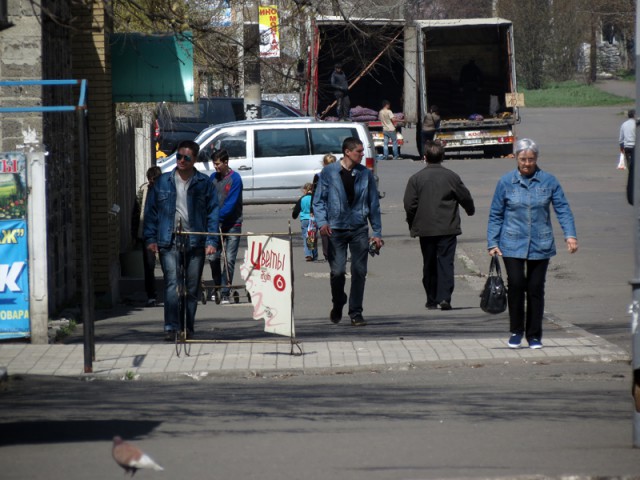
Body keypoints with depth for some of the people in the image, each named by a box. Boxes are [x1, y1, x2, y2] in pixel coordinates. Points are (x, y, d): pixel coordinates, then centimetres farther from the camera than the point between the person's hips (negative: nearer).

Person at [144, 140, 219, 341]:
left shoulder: (204, 183, 5)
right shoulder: (162, 182, 7)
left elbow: (213, 212, 5)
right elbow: (151, 211, 9)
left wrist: (211, 241, -3)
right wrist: (150, 238, 0)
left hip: (195, 241, 1)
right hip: (169, 241, -1)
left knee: (192, 288, 7)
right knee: (171, 283, -15)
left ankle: (188, 329, 17)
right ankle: (171, 327, -19)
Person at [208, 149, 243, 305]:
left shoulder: (235, 178, -11)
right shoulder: (213, 178, 6)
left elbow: (231, 203, -18)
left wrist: (217, 217, -24)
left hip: (232, 225, -5)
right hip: (217, 224, 5)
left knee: (229, 259, -8)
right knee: (213, 258, 4)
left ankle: (225, 293, -6)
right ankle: (217, 287, 23)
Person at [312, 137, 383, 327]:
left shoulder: (366, 174, 7)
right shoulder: (329, 172, 0)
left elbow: (374, 204, 10)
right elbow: (319, 199, 2)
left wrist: (377, 233, 7)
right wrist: (322, 222, -13)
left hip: (359, 229, 2)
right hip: (336, 229, -2)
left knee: (359, 272, -2)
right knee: (337, 271, -6)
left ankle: (356, 313, 7)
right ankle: (337, 305, 20)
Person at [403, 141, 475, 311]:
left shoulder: (416, 178, -3)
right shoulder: (451, 177, -3)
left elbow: (410, 204, -4)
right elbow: (465, 198, 6)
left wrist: (412, 224, 13)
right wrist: (471, 211, 28)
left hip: (425, 229, 1)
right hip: (448, 228, -1)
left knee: (429, 265, 10)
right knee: (446, 262, -2)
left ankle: (432, 300, 13)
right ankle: (444, 297, -16)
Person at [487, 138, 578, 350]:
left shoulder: (548, 181, 2)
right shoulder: (506, 182, 1)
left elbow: (562, 209, 4)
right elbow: (495, 215, 7)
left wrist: (570, 235, -8)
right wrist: (492, 243, 2)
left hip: (540, 245, 1)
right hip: (512, 244, -1)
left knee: (536, 288, 2)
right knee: (516, 283, -14)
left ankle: (534, 335, 14)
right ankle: (516, 331, 3)